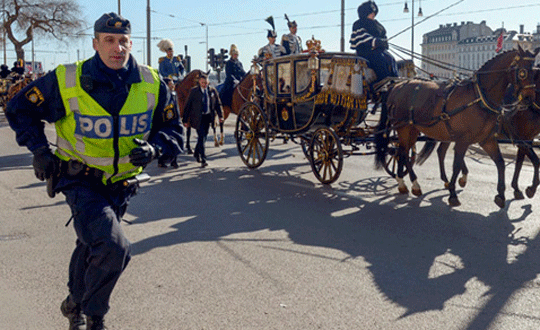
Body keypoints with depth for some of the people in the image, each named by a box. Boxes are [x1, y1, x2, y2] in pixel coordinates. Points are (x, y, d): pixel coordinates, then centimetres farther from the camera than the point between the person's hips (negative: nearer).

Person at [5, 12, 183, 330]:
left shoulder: (151, 83, -8)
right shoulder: (65, 81, -15)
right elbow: (20, 109, 0)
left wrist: (154, 147, -16)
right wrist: (40, 149, -11)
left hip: (122, 183, 4)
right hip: (81, 181, -4)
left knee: (92, 245, 24)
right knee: (113, 247, -23)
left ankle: (76, 304, 51)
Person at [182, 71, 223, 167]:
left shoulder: (212, 90, 5)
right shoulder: (194, 91, -3)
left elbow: (218, 104, 10)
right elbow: (187, 106, -1)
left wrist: (220, 116, -4)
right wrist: (185, 120, -4)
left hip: (208, 117, 4)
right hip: (198, 118, -4)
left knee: (204, 136, 14)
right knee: (201, 137, -11)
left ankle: (196, 153, 37)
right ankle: (203, 159, -11)